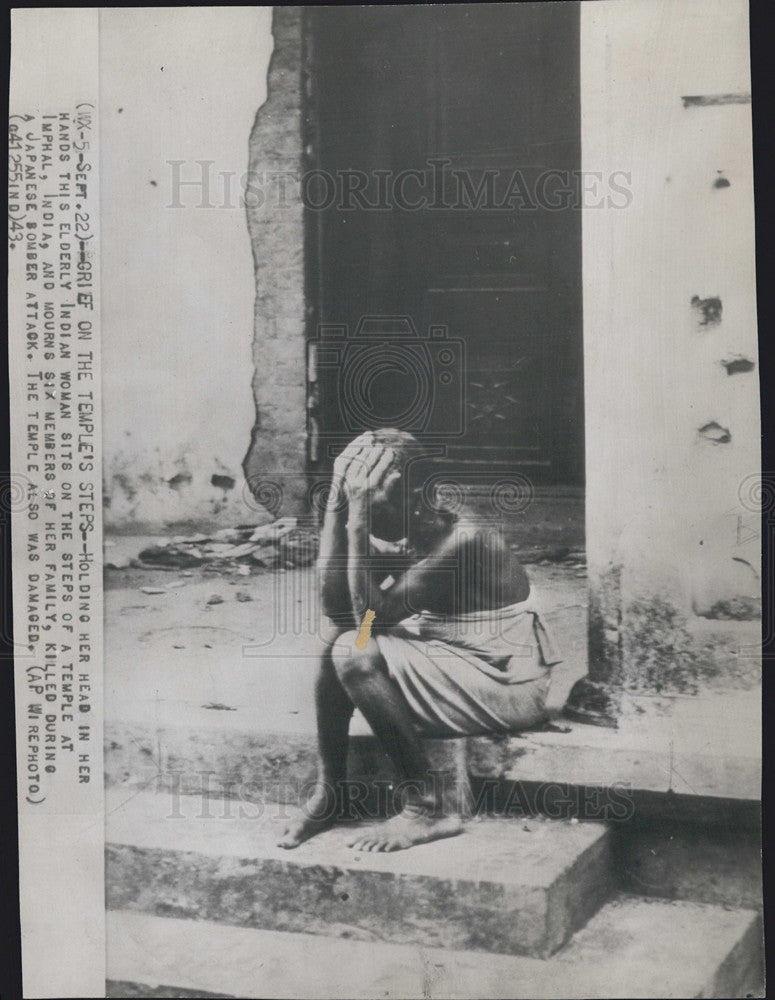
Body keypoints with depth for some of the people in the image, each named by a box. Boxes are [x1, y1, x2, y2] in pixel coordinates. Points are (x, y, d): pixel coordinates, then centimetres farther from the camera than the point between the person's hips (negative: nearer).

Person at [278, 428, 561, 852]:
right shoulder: (402, 535, 1)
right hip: (446, 661, 9)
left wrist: (358, 520, -29)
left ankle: (426, 809, -15)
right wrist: (336, 505, -12)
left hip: (509, 684, -9)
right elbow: (336, 605, -10)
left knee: (358, 653, -22)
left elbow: (371, 615, -28)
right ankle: (328, 792, 2)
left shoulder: (461, 536, -24)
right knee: (340, 644, -5)